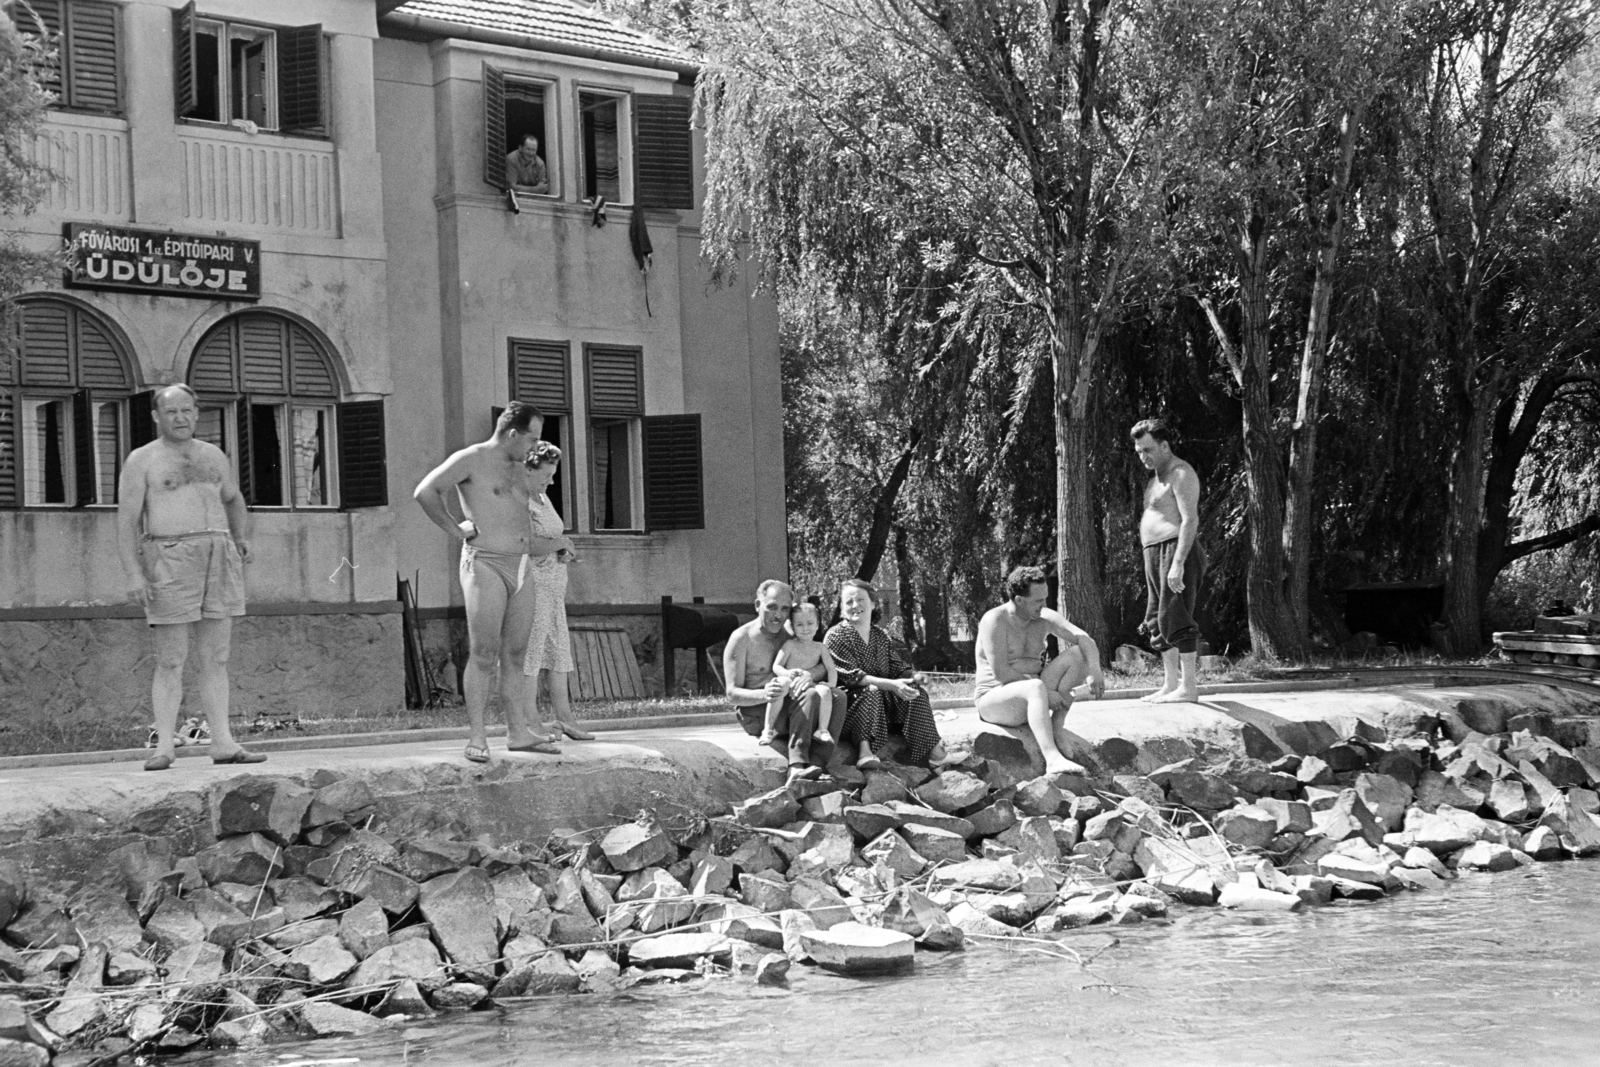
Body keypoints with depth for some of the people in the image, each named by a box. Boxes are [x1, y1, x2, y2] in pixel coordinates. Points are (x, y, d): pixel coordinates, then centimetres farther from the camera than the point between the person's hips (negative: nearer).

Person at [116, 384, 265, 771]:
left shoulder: (213, 456, 16)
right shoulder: (142, 460, 1)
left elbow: (233, 499, 34)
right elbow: (127, 520, -6)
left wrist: (242, 537, 18)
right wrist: (134, 574, -16)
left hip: (219, 558, 5)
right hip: (170, 561, -5)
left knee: (216, 658, 4)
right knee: (171, 661, -6)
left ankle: (223, 742, 5)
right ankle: (164, 746, -4)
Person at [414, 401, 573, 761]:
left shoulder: (520, 472, 20)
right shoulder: (471, 460, -5)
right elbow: (425, 492, -15)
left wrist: (556, 543, 24)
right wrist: (456, 529, -11)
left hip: (519, 569, 7)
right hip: (485, 566, -7)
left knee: (514, 655, 8)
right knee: (484, 654, -9)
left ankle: (518, 732, 12)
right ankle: (477, 738, -7)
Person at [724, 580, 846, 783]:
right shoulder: (741, 639, -3)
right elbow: (732, 693, -10)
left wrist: (809, 674, -20)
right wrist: (764, 694, -31)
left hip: (789, 708, 6)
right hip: (757, 714, -6)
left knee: (837, 698, -21)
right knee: (809, 694, -31)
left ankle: (816, 764, -36)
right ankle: (796, 766, -44)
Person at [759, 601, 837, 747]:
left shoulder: (819, 647, 12)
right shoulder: (790, 645, 5)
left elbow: (830, 668, 7)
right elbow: (776, 666, -2)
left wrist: (831, 683, -13)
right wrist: (787, 673, -24)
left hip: (809, 688, 2)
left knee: (824, 690, -29)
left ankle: (822, 730, -24)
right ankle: (768, 729, -26)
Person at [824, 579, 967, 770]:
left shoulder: (881, 635, 16)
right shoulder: (836, 636, -6)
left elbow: (899, 668, 10)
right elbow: (851, 676, -17)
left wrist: (913, 678, -16)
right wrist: (891, 685, -27)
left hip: (884, 703, 6)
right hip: (851, 701, -6)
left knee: (915, 690, -15)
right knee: (871, 691, -34)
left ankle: (934, 752, -24)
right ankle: (865, 752, -50)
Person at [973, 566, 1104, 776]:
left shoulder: (1044, 618, 3)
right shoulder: (995, 620, -15)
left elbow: (1083, 639, -6)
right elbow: (1001, 673, -22)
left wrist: (1094, 670, -27)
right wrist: (1046, 694, -23)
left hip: (1028, 695, 7)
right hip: (994, 700, -7)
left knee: (1077, 655, -9)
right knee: (1036, 687, -39)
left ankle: (1055, 728, -16)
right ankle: (1053, 760, -50)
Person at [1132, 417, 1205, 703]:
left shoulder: (1181, 474, -10)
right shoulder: (1157, 477, 21)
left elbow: (1190, 520, -19)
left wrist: (1178, 564, -26)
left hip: (1177, 551, -10)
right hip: (1155, 552, 10)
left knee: (1175, 617, -13)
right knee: (1159, 621, 10)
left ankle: (1189, 687, -12)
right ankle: (1170, 685, 14)